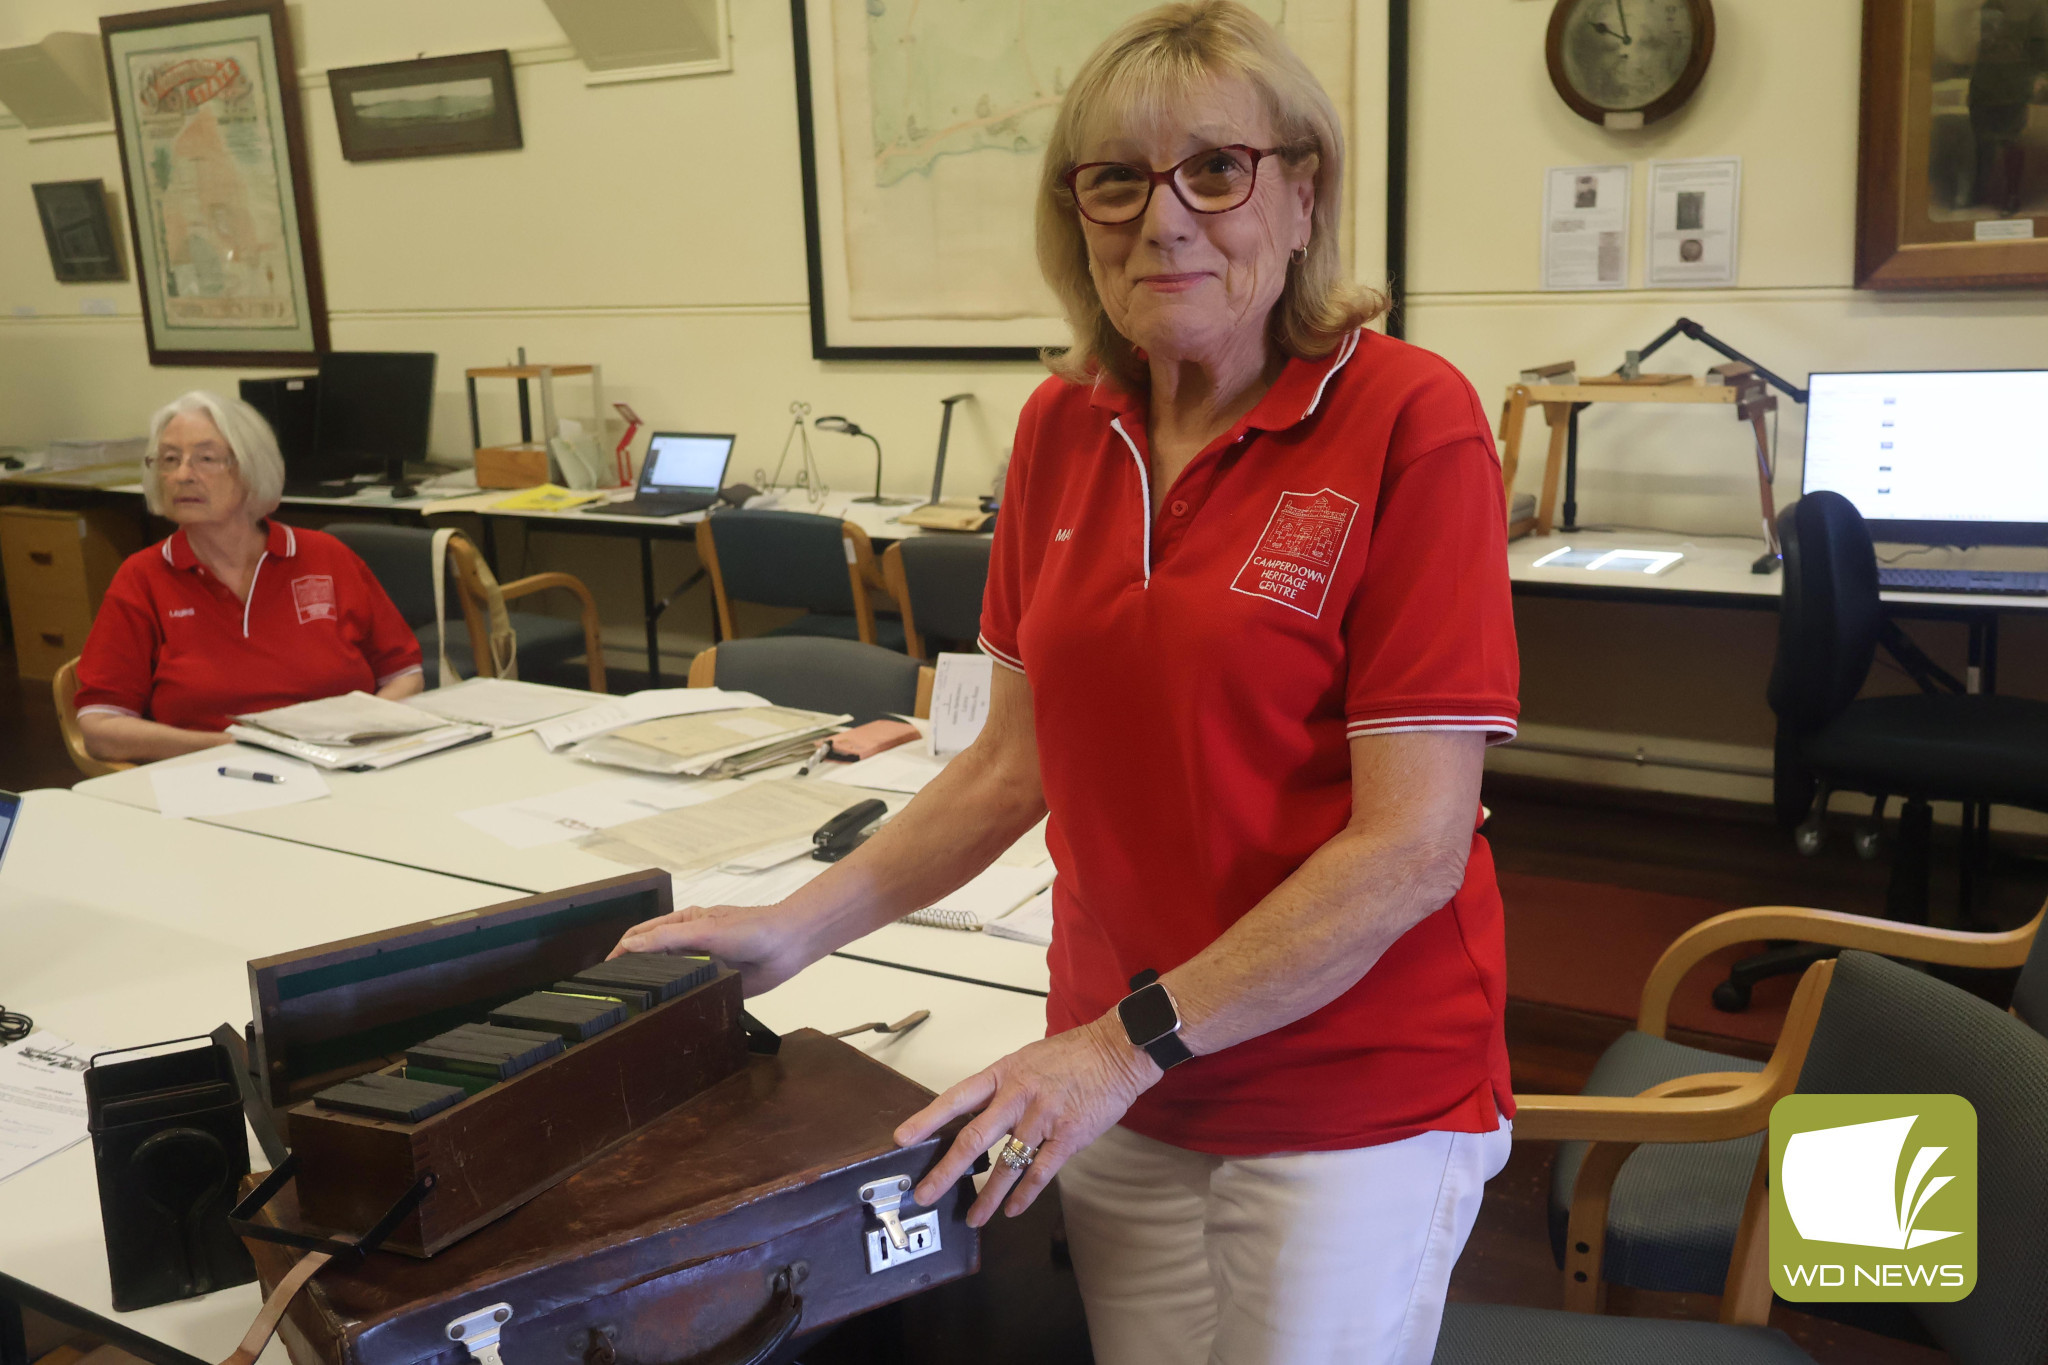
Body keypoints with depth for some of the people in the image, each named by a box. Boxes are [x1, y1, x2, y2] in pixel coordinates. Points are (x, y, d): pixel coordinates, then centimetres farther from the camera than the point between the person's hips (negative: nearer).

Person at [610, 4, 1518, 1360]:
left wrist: (1131, 1041, -17)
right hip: (1116, 1091, 5)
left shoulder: (1410, 421, -15)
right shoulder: (1063, 431, 1)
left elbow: (1412, 845, -18)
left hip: (1351, 1106, -4)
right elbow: (1017, 760, 8)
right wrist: (798, 928, 1)